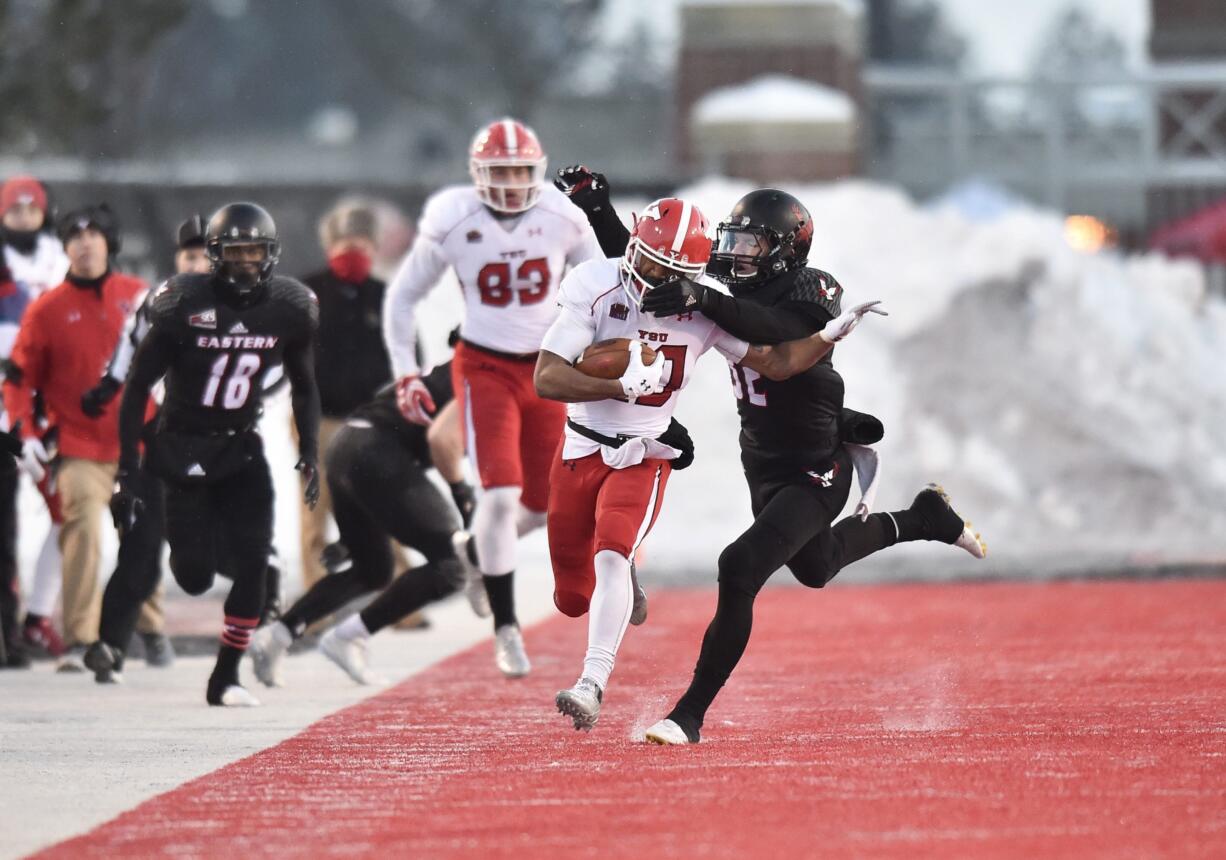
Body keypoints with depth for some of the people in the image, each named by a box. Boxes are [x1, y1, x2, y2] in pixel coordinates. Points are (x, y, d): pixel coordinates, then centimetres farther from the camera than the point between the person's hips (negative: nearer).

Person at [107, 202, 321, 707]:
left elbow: (303, 386, 12)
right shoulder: (184, 307, -18)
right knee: (195, 578, -6)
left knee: (252, 563, -12)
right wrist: (126, 472, -14)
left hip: (241, 447, 3)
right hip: (184, 448, -3)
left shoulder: (288, 309, -6)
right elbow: (137, 388, -11)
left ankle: (226, 678, 0)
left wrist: (310, 453, 5)